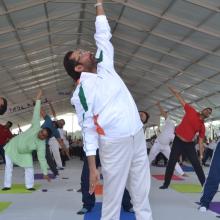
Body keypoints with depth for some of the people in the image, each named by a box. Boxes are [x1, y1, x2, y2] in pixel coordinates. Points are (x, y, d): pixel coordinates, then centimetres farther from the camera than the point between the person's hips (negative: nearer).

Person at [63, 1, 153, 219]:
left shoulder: (105, 66, 10)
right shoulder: (81, 91, -7)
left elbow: (103, 35, 17)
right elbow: (88, 129, -9)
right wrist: (92, 167, -11)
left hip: (137, 136, 6)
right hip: (114, 144, -6)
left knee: (141, 189, 15)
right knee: (113, 195, 5)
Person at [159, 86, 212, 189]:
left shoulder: (202, 126, 2)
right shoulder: (191, 111, -2)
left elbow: (200, 142, 3)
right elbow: (181, 99, 2)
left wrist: (201, 155, -4)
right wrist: (173, 90, 3)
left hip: (189, 144, 2)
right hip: (178, 141, -1)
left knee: (197, 164, -2)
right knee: (171, 163, -1)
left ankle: (204, 184, 11)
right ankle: (166, 184, 10)